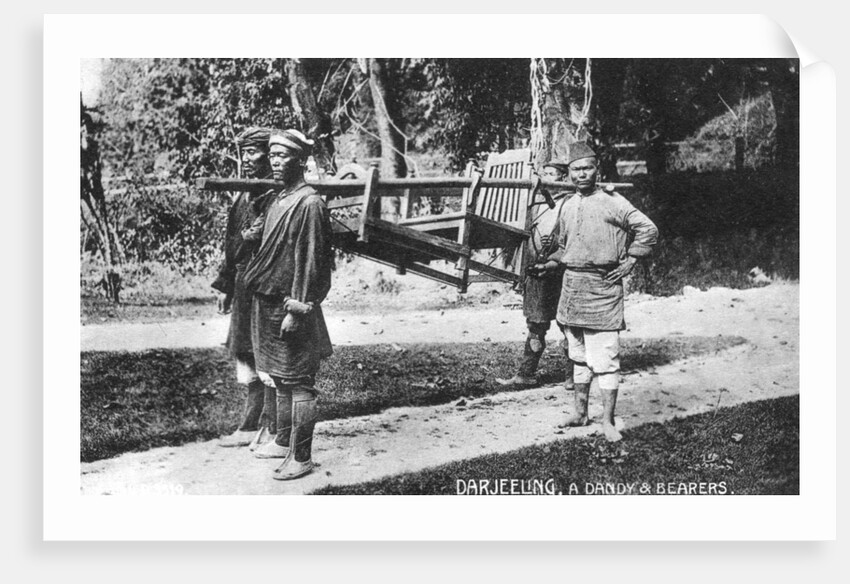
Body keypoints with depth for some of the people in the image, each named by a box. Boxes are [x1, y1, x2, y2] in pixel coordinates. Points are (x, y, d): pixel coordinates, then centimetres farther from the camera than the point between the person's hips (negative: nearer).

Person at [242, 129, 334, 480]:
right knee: (280, 378, 18)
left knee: (297, 382, -1)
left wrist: (296, 309, -19)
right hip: (268, 303, 9)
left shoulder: (309, 204, -15)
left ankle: (301, 457, 7)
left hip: (291, 306, -9)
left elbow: (310, 262, -18)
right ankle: (284, 441, 32)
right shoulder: (278, 201, 12)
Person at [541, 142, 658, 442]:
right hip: (571, 284, 7)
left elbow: (648, 230, -5)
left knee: (604, 358, -6)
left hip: (602, 287, -6)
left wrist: (629, 262, -7)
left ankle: (607, 421, 0)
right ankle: (580, 413, 25)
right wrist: (546, 265, 12)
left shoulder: (612, 203, -6)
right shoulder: (567, 207, 13)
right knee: (579, 357, 15)